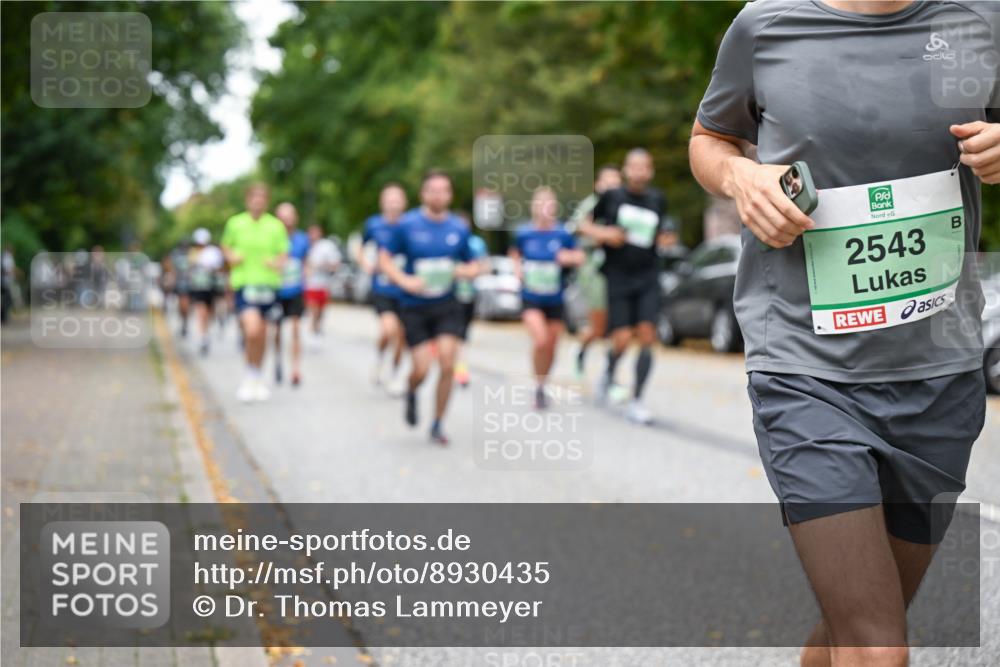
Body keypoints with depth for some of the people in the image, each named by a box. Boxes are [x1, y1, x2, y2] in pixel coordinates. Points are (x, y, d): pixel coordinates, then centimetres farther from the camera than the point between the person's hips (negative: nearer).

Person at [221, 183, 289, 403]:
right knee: (252, 330, -20)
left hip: (268, 283, 2)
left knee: (261, 334, 11)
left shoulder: (276, 226, 3)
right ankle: (251, 377, 0)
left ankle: (258, 378, 31)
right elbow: (226, 246, 18)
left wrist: (277, 263, -12)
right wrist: (231, 257, -3)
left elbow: (283, 253, 9)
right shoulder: (235, 223, 2)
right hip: (243, 283, -2)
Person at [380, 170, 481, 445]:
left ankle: (437, 425, 5)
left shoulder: (459, 228, 2)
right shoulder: (407, 225, -6)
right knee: (421, 369, -7)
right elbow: (384, 258, 0)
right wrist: (405, 280, -16)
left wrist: (465, 271, -11)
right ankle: (411, 393, 32)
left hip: (447, 306, 2)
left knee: (448, 364, -11)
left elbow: (473, 265, 13)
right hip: (414, 307, -2)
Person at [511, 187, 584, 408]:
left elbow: (579, 257, 4)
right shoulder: (524, 234, -5)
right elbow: (515, 254, 14)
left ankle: (543, 386, 33)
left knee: (551, 347, 10)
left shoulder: (563, 234, -6)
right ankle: (538, 387, -3)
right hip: (531, 297, -2)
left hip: (555, 298, 2)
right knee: (540, 341, -20)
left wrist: (569, 257, -17)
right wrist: (518, 269, -3)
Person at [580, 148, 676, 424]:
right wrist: (603, 233, -11)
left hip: (648, 278, 2)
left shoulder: (658, 199, 7)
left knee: (647, 336, -9)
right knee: (622, 339, -8)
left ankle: (636, 400, -1)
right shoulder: (611, 196, -1)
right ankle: (609, 373, 28)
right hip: (618, 278, -2)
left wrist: (666, 238, -1)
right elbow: (584, 224, 7)